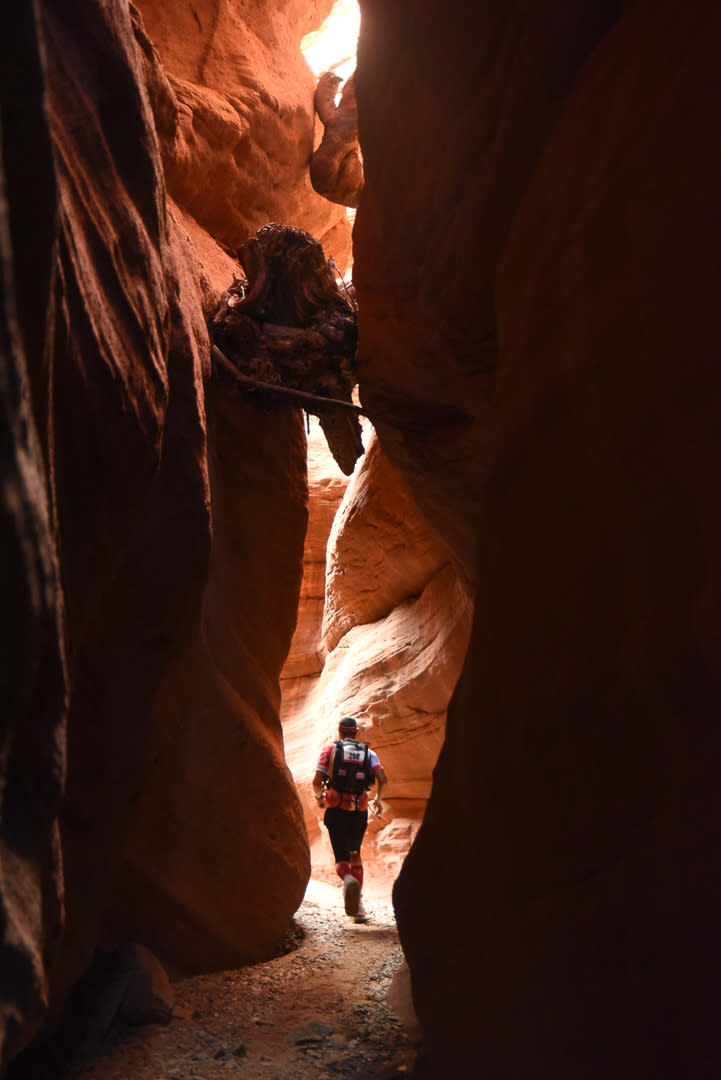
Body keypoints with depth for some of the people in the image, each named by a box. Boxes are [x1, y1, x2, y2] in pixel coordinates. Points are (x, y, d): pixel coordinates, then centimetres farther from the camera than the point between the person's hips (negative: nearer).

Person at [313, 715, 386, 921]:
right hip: (359, 811, 2)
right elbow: (382, 779, -4)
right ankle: (357, 904, 18)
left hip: (336, 811, -2)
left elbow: (317, 781, -6)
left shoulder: (329, 750, 5)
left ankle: (348, 880, -35)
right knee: (355, 854, 22)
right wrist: (378, 799, 15)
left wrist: (319, 797, 16)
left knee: (342, 859, 0)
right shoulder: (368, 752, 9)